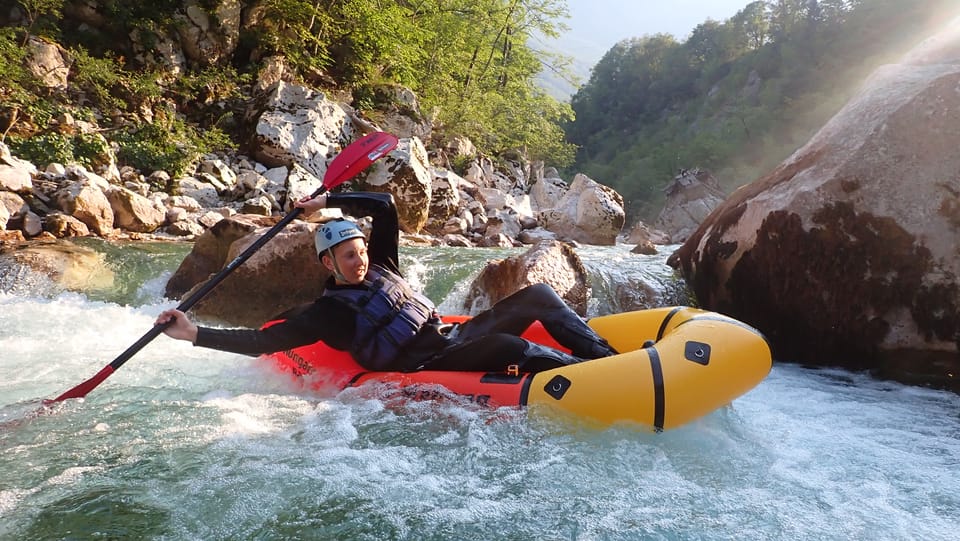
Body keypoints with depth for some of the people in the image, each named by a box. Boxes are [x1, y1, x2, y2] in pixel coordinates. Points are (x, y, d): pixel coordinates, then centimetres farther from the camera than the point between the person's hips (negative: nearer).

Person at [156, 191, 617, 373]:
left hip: (453, 336, 8)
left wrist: (328, 201, 10)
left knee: (536, 295, -4)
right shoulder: (326, 312, 0)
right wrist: (192, 333, -10)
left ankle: (603, 354, -7)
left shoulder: (379, 268, 17)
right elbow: (261, 341, -6)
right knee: (509, 346, -34)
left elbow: (384, 207, 15)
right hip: (425, 369, -8)